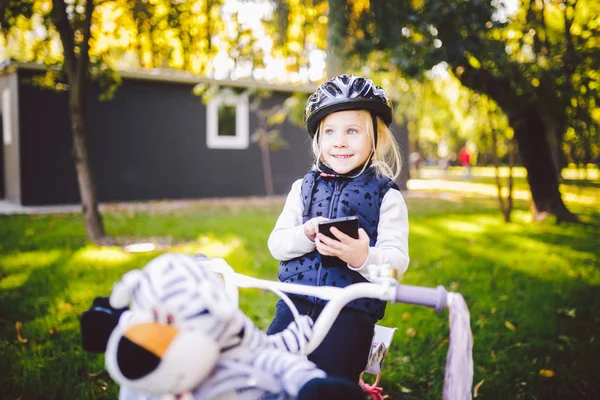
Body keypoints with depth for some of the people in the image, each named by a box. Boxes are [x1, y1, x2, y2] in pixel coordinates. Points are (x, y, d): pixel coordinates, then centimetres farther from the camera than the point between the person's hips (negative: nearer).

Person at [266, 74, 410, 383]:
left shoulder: (386, 195, 0)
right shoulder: (304, 187, 11)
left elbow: (397, 260, -7)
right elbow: (276, 244, 5)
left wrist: (363, 258, -29)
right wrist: (307, 235, -16)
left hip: (352, 312, -3)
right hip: (296, 304, 3)